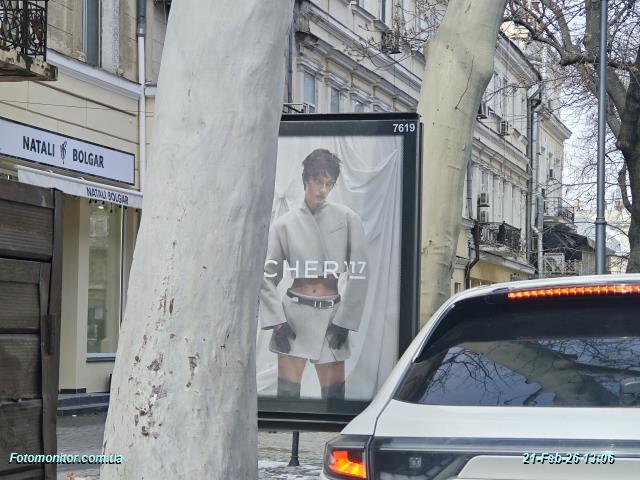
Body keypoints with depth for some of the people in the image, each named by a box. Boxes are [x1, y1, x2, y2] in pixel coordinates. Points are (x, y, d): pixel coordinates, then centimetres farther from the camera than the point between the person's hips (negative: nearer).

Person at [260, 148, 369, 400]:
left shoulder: (347, 219, 3)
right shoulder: (285, 224, 4)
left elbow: (359, 275, 1)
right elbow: (267, 277, 6)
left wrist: (344, 321, -3)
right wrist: (277, 321, -5)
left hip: (332, 315, 0)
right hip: (294, 315, 0)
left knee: (334, 396, 1)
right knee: (287, 394, -2)